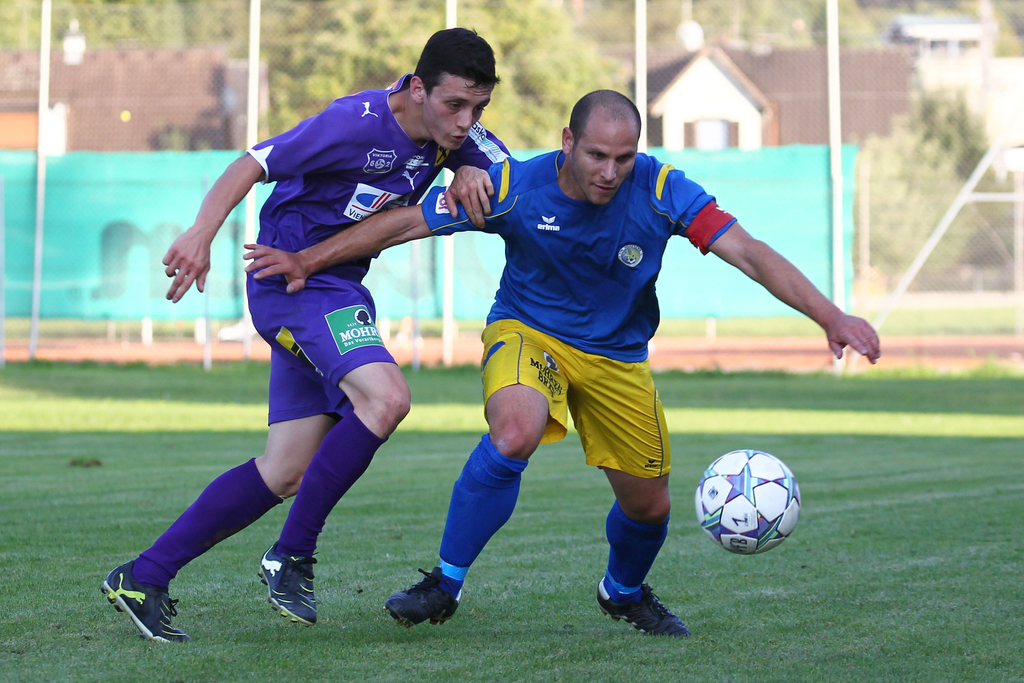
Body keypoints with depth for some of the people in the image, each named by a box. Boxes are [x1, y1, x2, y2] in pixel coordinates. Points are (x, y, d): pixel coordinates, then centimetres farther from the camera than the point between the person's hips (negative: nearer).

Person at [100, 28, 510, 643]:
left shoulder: (450, 131, -1)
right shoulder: (355, 124, -23)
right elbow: (254, 164, -19)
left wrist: (472, 172, -12)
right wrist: (203, 234, -32)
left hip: (338, 288, 8)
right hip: (294, 280, -8)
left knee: (287, 474, 6)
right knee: (385, 396, -30)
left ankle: (144, 578, 12)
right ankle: (292, 557, -17)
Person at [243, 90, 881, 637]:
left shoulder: (661, 189, -21)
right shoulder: (515, 187, -22)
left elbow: (749, 252, -25)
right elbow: (406, 223, -11)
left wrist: (831, 316, -36)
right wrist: (308, 261, -8)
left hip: (617, 355, 3)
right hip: (527, 333, -2)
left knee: (648, 504, 6)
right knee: (515, 433, -35)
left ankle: (624, 592, 42)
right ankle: (445, 584, -19)